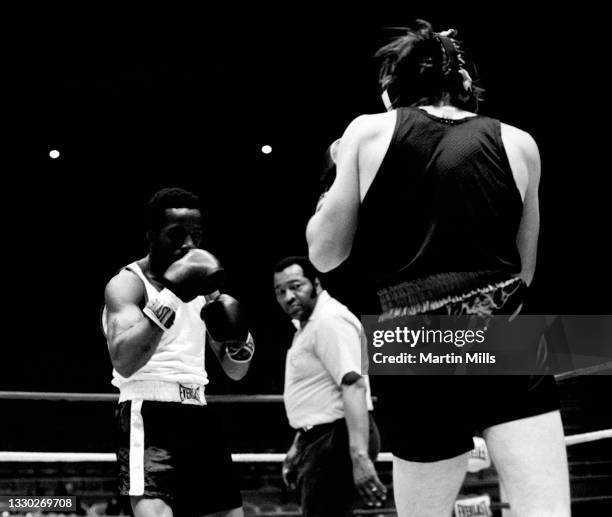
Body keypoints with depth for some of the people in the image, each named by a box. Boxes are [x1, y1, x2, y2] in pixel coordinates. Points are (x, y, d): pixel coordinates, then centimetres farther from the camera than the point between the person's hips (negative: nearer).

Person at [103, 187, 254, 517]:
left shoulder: (201, 288, 16)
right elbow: (124, 362, -23)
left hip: (198, 415, 7)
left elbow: (235, 372, 18)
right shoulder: (127, 284, -5)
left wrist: (240, 343, -5)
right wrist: (167, 300, -28)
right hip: (147, 415, -7)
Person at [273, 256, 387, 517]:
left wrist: (360, 456, -34)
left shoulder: (330, 320, -16)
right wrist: (299, 446, 27)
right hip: (320, 439, 11)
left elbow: (354, 386, -27)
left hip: (336, 439, -11)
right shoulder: (309, 324, 18)